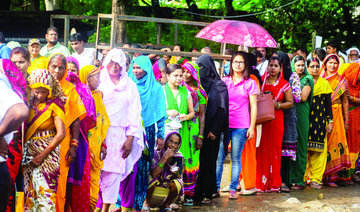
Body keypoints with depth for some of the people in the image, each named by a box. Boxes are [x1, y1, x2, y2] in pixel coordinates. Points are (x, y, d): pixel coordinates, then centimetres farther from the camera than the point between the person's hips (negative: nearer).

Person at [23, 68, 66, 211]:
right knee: (30, 190, 4)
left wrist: (43, 155, -12)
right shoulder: (30, 103, 8)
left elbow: (61, 134, -11)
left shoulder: (54, 104, -6)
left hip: (48, 152, -4)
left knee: (45, 191, -8)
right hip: (30, 152, 5)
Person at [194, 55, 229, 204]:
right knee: (197, 159, 2)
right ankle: (195, 191, 10)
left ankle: (207, 193, 6)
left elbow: (221, 109, -6)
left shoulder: (219, 86, -1)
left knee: (208, 159, 0)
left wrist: (214, 130, -12)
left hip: (210, 131, -3)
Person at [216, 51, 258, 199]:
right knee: (219, 157, 0)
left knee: (236, 158, 1)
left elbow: (253, 107, 4)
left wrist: (252, 127, -1)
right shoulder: (224, 81, 11)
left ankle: (233, 189, 10)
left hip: (241, 126, -2)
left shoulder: (250, 83, 4)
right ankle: (215, 187, 9)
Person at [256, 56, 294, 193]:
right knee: (260, 149, -4)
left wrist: (277, 105, -9)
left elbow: (290, 103, 6)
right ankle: (260, 181, 2)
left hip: (276, 120, 0)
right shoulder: (260, 81, 8)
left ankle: (273, 183, 10)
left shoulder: (284, 85, 5)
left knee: (274, 149, 1)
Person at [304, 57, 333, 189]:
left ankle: (315, 178, 5)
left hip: (320, 121, 1)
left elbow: (328, 103, 9)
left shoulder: (324, 83, 10)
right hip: (305, 120, -1)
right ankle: (304, 177, 8)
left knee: (319, 150, -1)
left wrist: (330, 121, 4)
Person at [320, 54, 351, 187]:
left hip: (336, 115, 1)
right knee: (324, 144, -4)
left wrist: (346, 121, 8)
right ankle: (328, 176, 2)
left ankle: (333, 176, 2)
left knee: (336, 141, -4)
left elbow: (345, 101, 11)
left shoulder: (341, 81, 10)